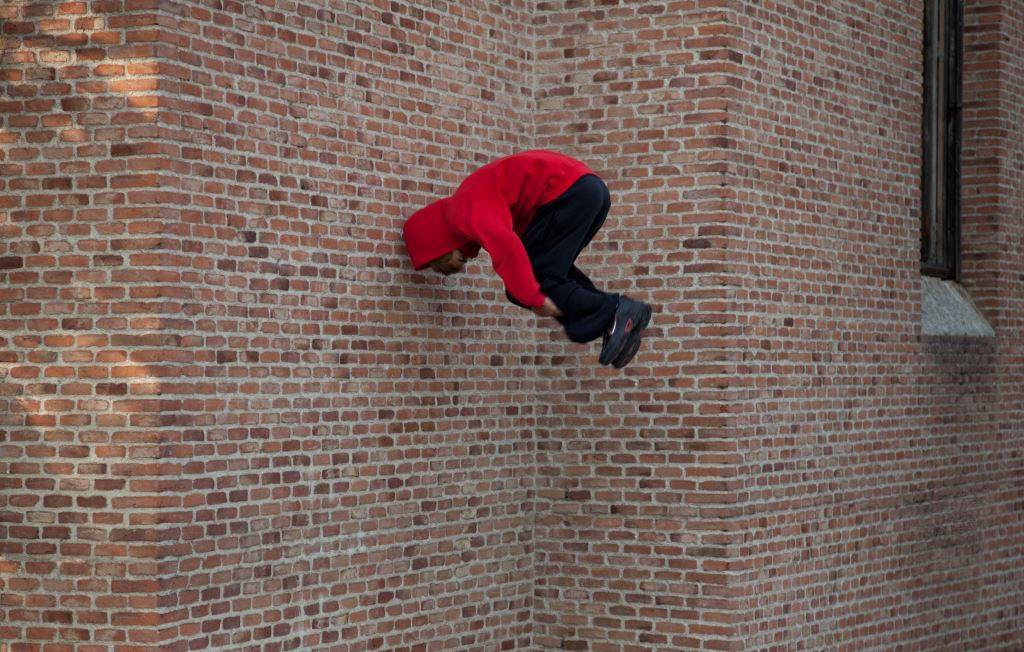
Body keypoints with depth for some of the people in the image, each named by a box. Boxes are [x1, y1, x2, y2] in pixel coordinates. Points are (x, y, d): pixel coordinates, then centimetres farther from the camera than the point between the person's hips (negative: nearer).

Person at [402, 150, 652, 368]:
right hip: (590, 187, 10)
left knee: (538, 277, -4)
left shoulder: (463, 212, -8)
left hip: (565, 192, -10)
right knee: (551, 270, 19)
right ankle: (620, 314, 5)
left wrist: (534, 299, -22)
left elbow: (505, 246, -23)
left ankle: (612, 312, -14)